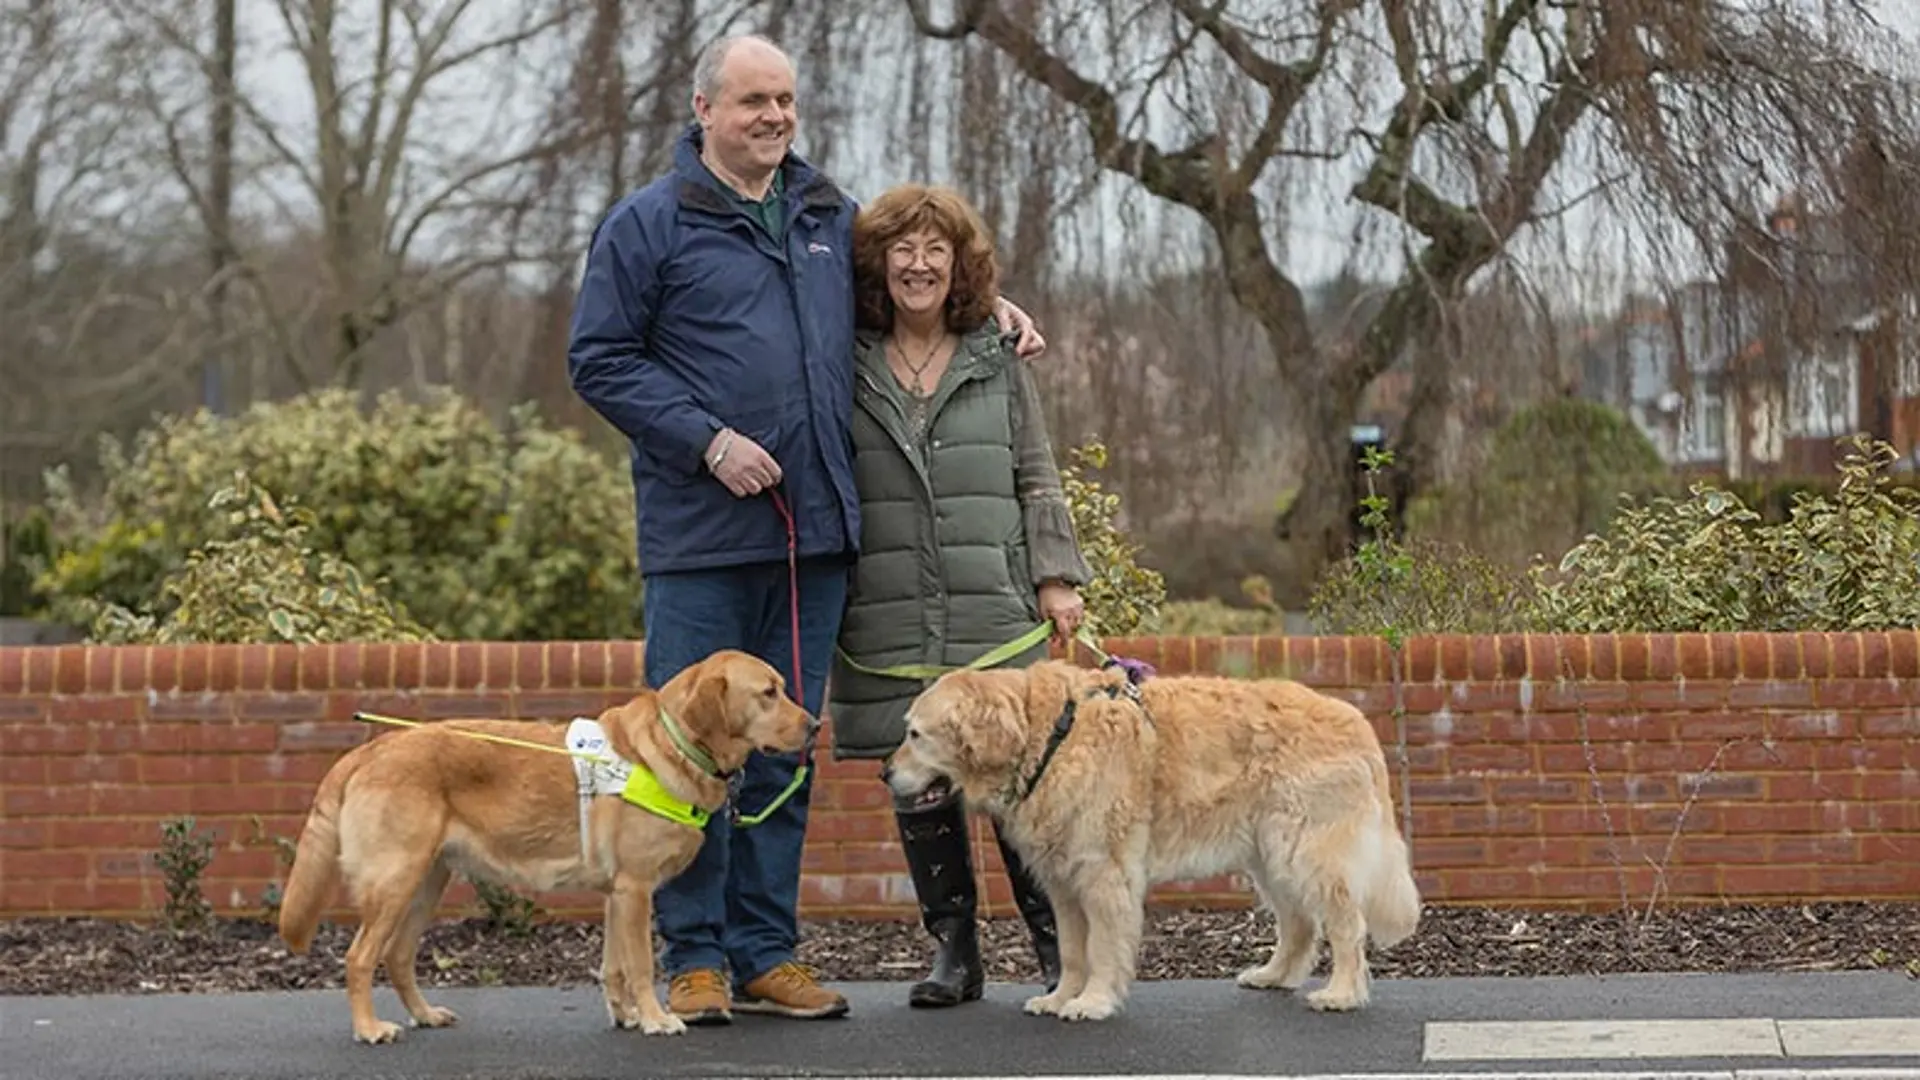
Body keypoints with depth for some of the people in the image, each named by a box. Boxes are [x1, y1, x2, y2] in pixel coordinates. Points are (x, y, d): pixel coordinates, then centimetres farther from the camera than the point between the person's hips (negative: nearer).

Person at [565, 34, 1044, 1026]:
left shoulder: (831, 218, 15)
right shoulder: (647, 224, -1)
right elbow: (598, 359, -4)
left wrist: (987, 301, 15)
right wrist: (708, 440, -13)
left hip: (815, 533, 5)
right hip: (699, 535, -5)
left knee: (786, 750, 9)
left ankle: (766, 953, 18)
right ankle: (695, 956, 10)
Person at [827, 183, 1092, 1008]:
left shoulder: (999, 365, 10)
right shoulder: (845, 370, 7)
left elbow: (1038, 482, 12)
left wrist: (1057, 579, 3)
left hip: (996, 615, 0)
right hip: (889, 624, 1)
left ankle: (1057, 945, 9)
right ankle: (952, 948, 16)